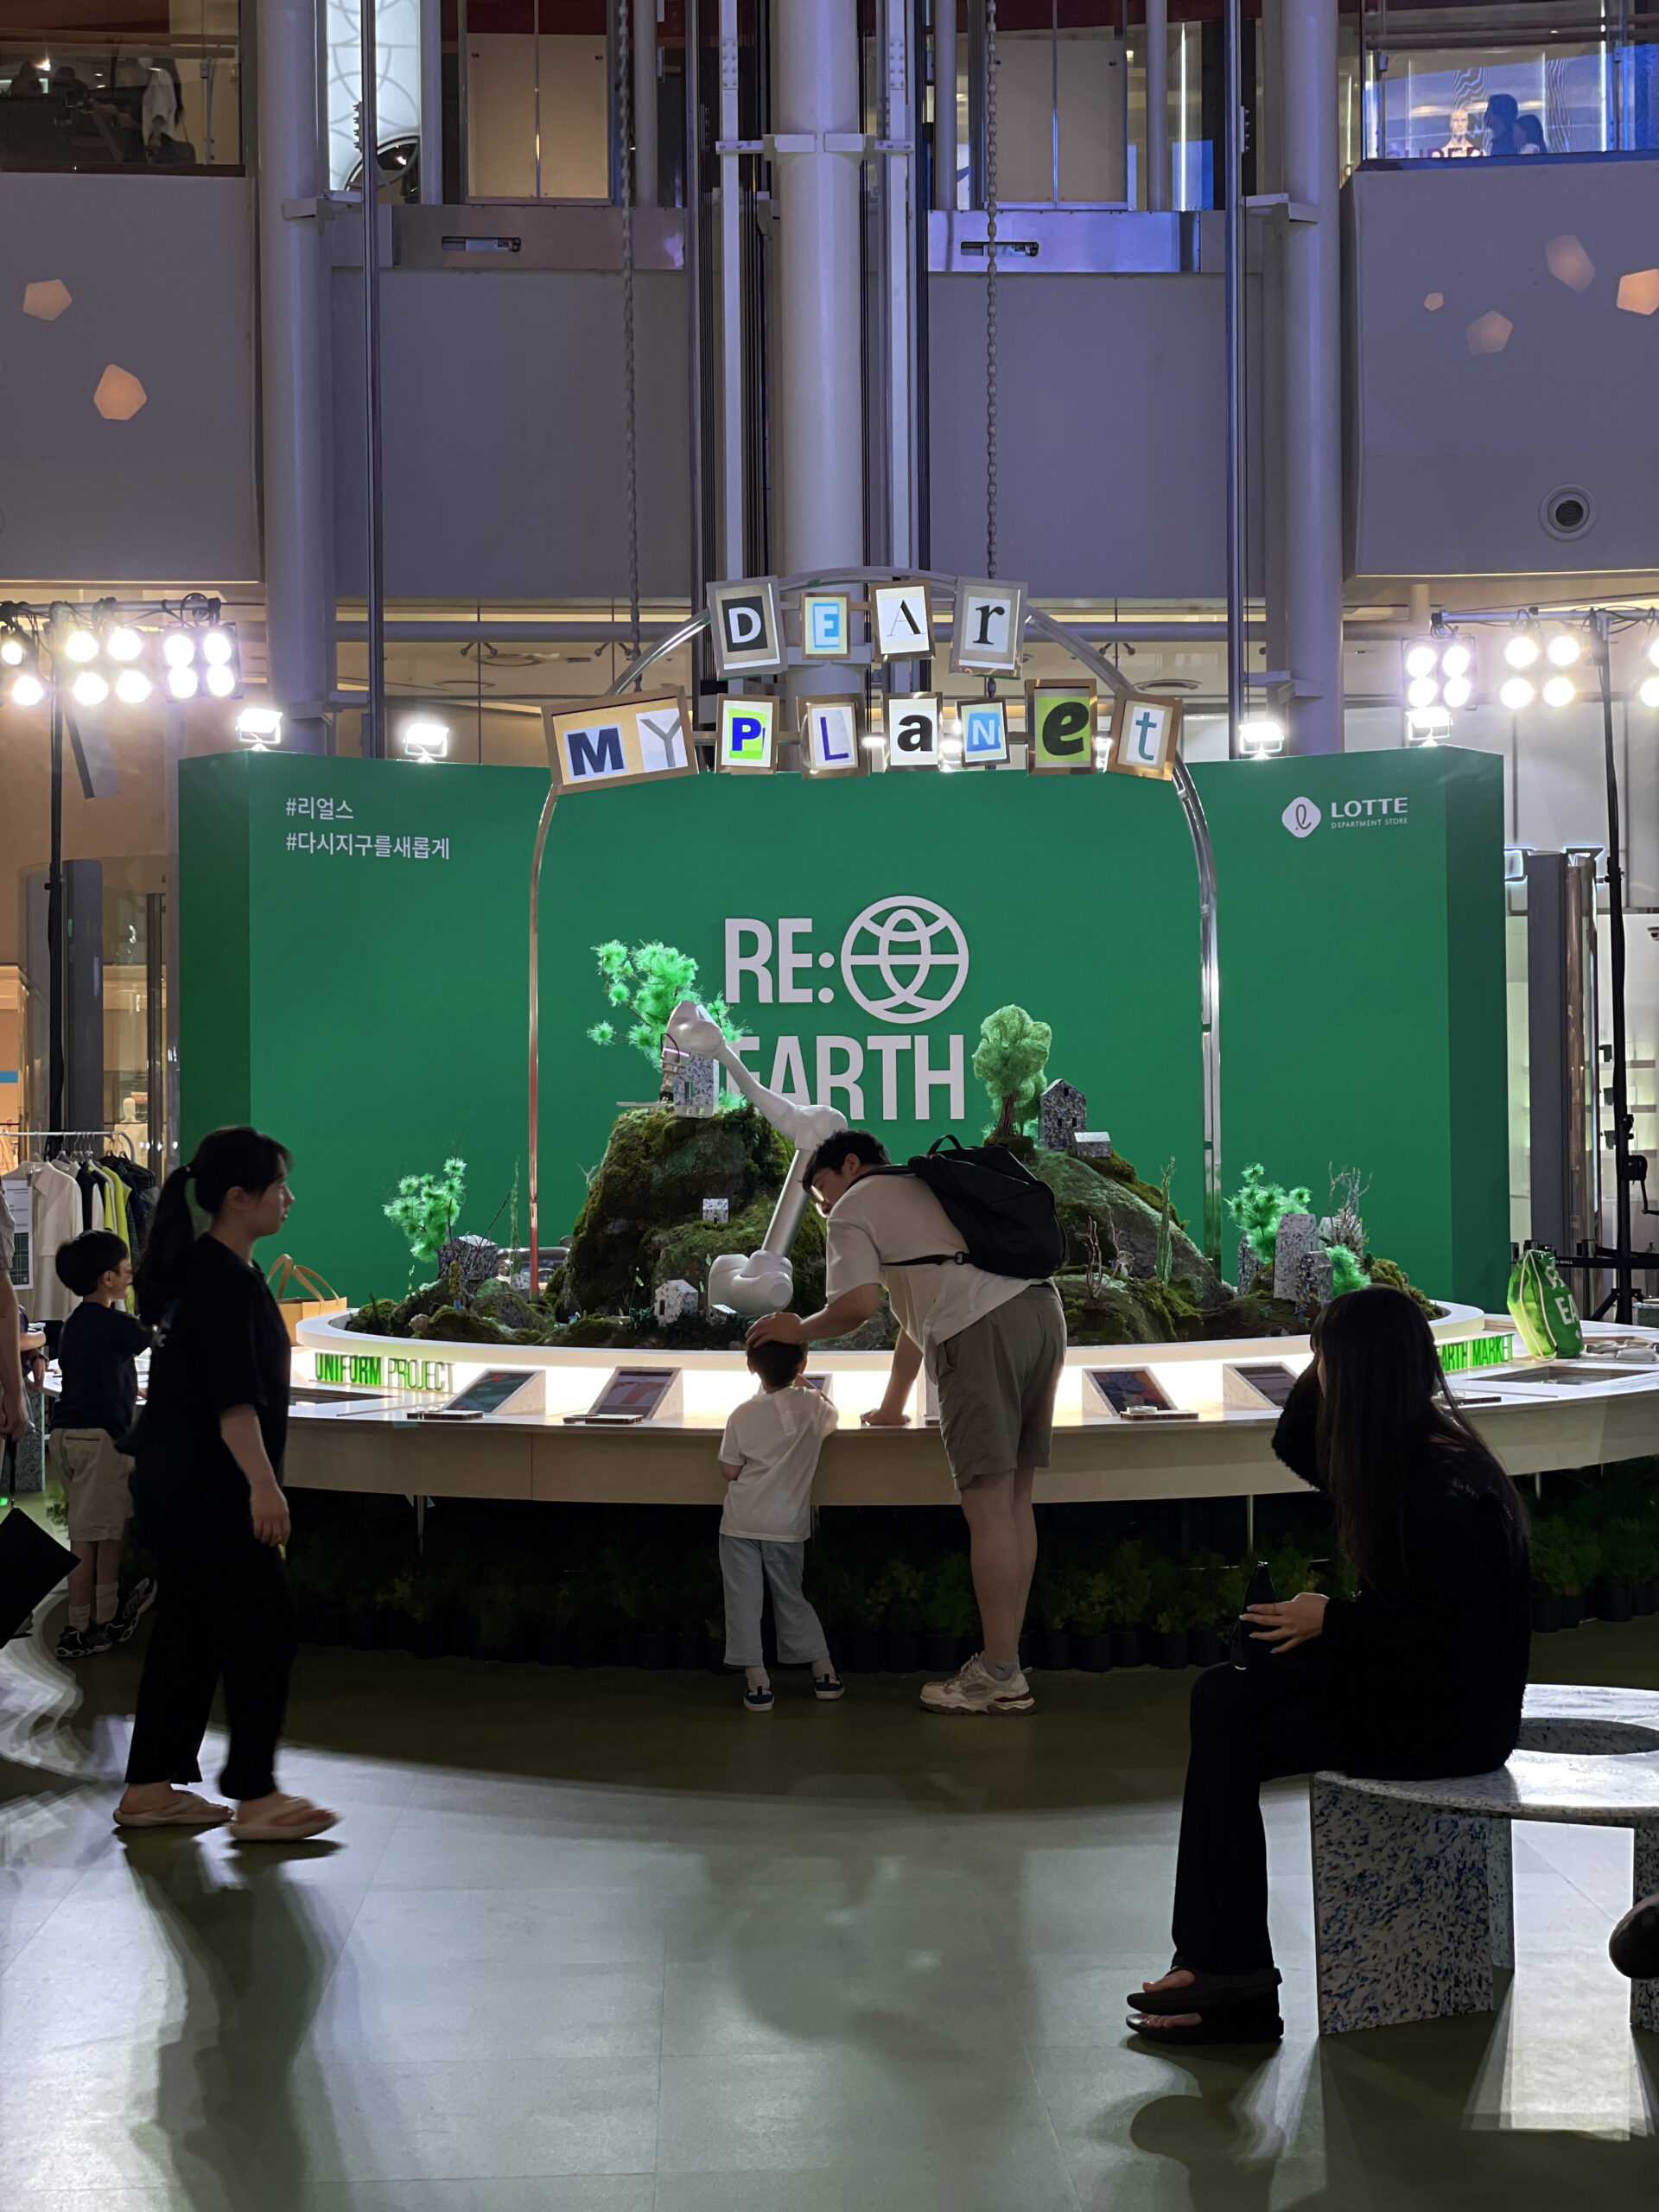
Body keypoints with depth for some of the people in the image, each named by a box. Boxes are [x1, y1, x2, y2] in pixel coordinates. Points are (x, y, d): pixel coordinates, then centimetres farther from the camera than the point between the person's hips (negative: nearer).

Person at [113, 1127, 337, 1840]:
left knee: (189, 1629, 13)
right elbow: (234, 1400, -24)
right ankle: (255, 1797, 1)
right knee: (262, 1627, -4)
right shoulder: (228, 1283, -17)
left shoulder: (194, 1269, 14)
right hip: (208, 1488, -10)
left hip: (171, 1482, 10)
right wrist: (263, 1483, -29)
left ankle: (149, 1788, 18)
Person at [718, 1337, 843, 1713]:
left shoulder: (743, 1415, -8)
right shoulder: (813, 1406, -4)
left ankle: (757, 1681, -3)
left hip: (742, 1522, -2)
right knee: (791, 1598, 16)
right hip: (788, 1524, 2)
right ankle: (824, 1672, 17)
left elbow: (730, 1471, -4)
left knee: (743, 1601, 2)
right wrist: (803, 1385, 30)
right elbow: (832, 1414, 21)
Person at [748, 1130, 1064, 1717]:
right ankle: (1004, 1663, 12)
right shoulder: (928, 1189, 37)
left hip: (983, 1331, -9)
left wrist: (798, 1330, 13)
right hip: (1042, 1310, 9)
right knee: (1014, 1502, 10)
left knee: (987, 1508, -7)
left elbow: (858, 1304, -5)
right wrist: (892, 1407, 44)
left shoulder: (855, 1209, 11)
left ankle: (1000, 1679, -6)